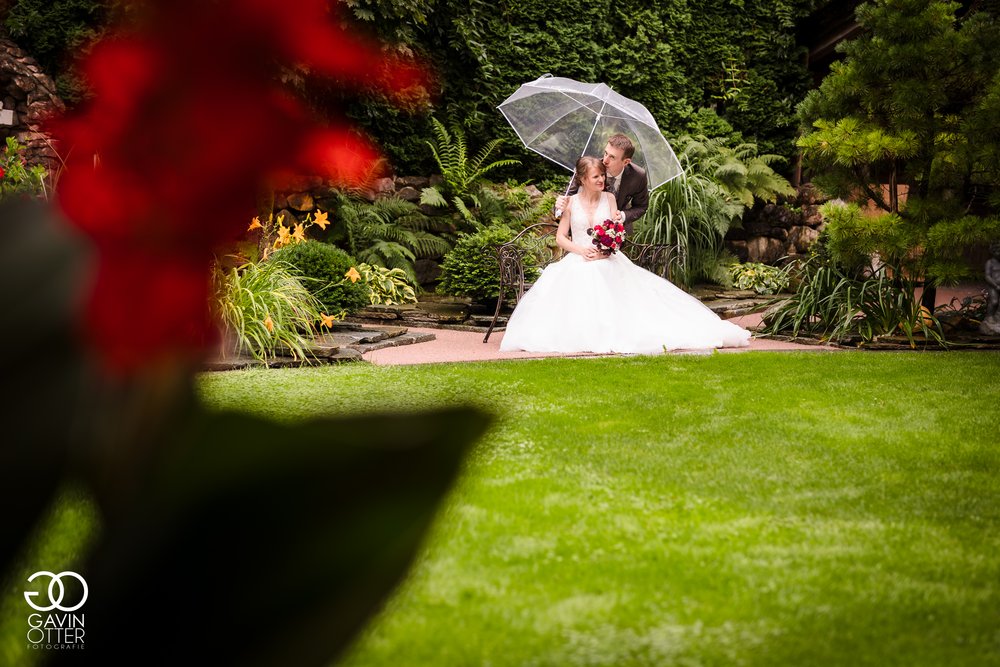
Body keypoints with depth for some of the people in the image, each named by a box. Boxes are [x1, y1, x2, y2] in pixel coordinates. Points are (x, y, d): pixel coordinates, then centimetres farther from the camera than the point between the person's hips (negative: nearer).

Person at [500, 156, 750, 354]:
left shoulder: (609, 199, 11)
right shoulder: (571, 203, 7)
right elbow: (561, 237, 7)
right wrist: (581, 250, -12)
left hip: (608, 264, 1)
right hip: (578, 264, -1)